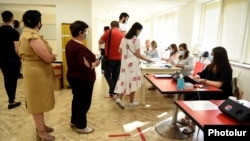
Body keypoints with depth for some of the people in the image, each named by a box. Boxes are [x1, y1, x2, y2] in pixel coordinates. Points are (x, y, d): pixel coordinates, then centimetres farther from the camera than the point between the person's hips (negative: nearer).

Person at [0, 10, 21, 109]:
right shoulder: (14, 32, -15)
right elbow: (17, 50, -19)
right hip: (13, 60, -6)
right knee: (13, 80, 3)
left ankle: (11, 99, 30)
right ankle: (11, 102, 12)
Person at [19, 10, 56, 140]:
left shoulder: (25, 34, 10)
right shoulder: (33, 37, -23)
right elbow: (48, 58, -26)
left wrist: (49, 56, 1)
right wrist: (53, 57, -3)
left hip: (36, 72, 10)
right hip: (37, 73, -10)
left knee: (38, 100, 20)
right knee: (38, 101, 2)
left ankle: (41, 125, 36)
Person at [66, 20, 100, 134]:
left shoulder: (70, 44, 5)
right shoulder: (81, 48, -27)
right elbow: (86, 67, -30)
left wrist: (92, 59, 10)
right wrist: (96, 63, -11)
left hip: (73, 76, 10)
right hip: (83, 79, -10)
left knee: (76, 99, 23)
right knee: (84, 102, 6)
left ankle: (74, 121, 38)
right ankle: (81, 127, 21)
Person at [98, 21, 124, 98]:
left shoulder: (109, 32, -6)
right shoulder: (122, 35, 6)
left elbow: (100, 42, -1)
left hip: (110, 58, -4)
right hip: (119, 58, 4)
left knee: (107, 75, 9)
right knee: (115, 76, 12)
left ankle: (112, 90, -2)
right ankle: (115, 91, 18)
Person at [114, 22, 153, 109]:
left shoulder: (124, 38, 8)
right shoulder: (136, 39, -12)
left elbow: (120, 51, 12)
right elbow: (137, 54, -14)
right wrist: (147, 60, -4)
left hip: (125, 62, 6)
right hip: (133, 63, -6)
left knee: (124, 80, 11)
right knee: (132, 81, 4)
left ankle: (119, 98, 2)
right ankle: (131, 102, 15)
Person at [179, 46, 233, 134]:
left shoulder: (226, 69, -16)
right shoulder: (211, 66, 6)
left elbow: (219, 84, -29)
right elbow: (201, 75, 16)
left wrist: (204, 81, -20)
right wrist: (197, 77, -8)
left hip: (219, 96, -8)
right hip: (208, 91, 8)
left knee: (195, 100, -27)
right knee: (188, 94, -11)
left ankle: (192, 125, -10)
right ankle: (187, 118, 3)